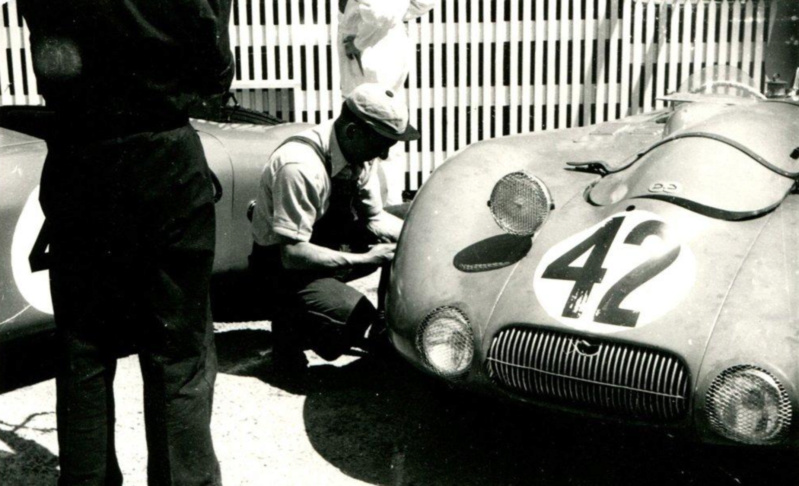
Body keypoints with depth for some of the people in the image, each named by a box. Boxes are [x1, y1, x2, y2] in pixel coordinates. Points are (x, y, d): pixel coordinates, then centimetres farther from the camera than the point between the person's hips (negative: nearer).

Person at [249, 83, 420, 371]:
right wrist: (364, 259, -28)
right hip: (284, 266, -8)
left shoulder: (360, 152, -8)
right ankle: (291, 321, 1)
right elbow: (292, 254, -30)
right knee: (358, 320, -28)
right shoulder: (300, 167, -32)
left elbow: (375, 218, 3)